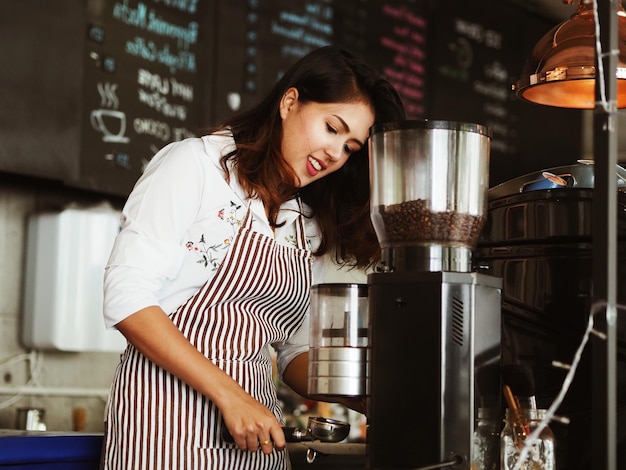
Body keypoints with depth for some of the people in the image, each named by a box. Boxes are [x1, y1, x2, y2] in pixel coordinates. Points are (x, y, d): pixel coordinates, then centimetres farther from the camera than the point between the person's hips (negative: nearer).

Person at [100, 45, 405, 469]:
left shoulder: (310, 228, 14)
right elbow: (127, 298, -14)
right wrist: (229, 395, -19)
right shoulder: (197, 164, -6)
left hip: (255, 424, 6)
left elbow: (295, 348, 15)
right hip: (168, 410, -6)